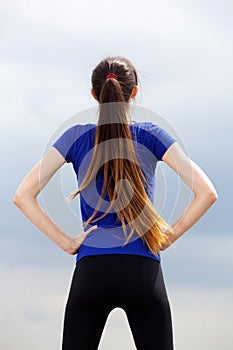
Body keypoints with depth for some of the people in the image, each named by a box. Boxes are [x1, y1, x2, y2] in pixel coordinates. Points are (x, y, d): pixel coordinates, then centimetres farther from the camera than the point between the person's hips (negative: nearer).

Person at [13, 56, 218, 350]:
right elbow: (206, 192, -6)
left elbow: (23, 195, -2)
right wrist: (170, 236, 3)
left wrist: (65, 242, 1)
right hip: (143, 272, 0)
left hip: (91, 272, 1)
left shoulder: (76, 137, 3)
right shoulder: (151, 135, 1)